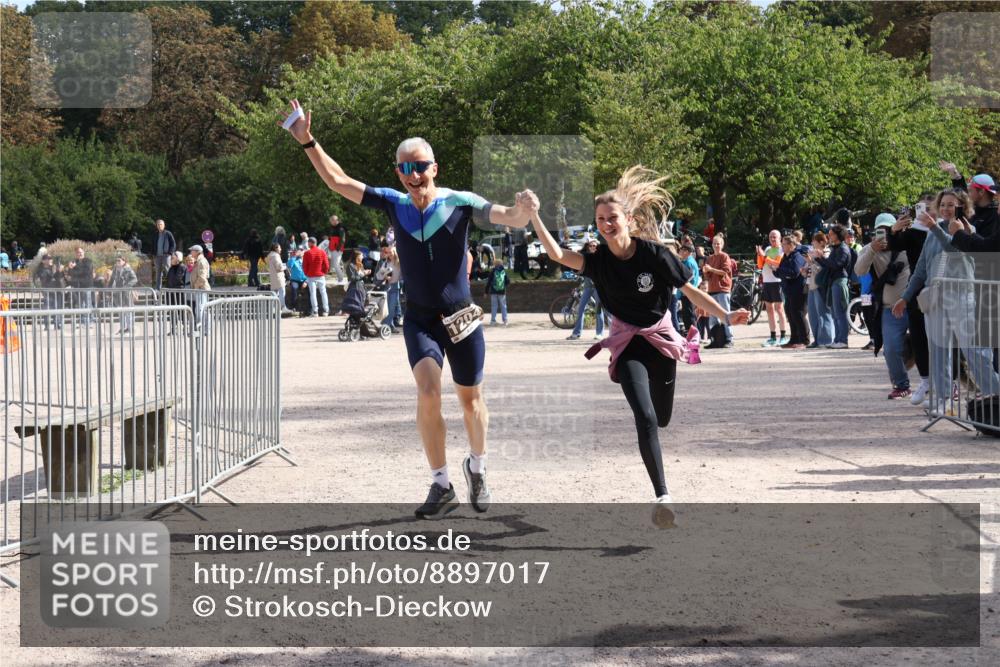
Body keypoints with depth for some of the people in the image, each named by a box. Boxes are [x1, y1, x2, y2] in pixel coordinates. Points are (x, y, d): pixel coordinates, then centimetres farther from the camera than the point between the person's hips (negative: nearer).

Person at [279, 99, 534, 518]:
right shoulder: (393, 204, -1)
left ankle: (477, 469, 37)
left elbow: (510, 219, -20)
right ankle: (441, 486, -8)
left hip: (462, 318, -1)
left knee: (470, 399, 11)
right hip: (420, 320, 1)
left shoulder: (460, 202, -9)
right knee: (428, 393, -19)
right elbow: (338, 181, 2)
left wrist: (521, 210, -43)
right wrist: (307, 142, -6)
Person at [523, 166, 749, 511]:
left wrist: (726, 316, -21)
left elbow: (690, 290, -12)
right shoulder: (598, 259, -11)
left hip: (660, 339, 1)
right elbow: (557, 254, -25)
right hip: (627, 343, -1)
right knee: (646, 419, -18)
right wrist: (534, 217, -34)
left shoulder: (653, 253, -16)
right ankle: (663, 495, -12)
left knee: (662, 418, 15)